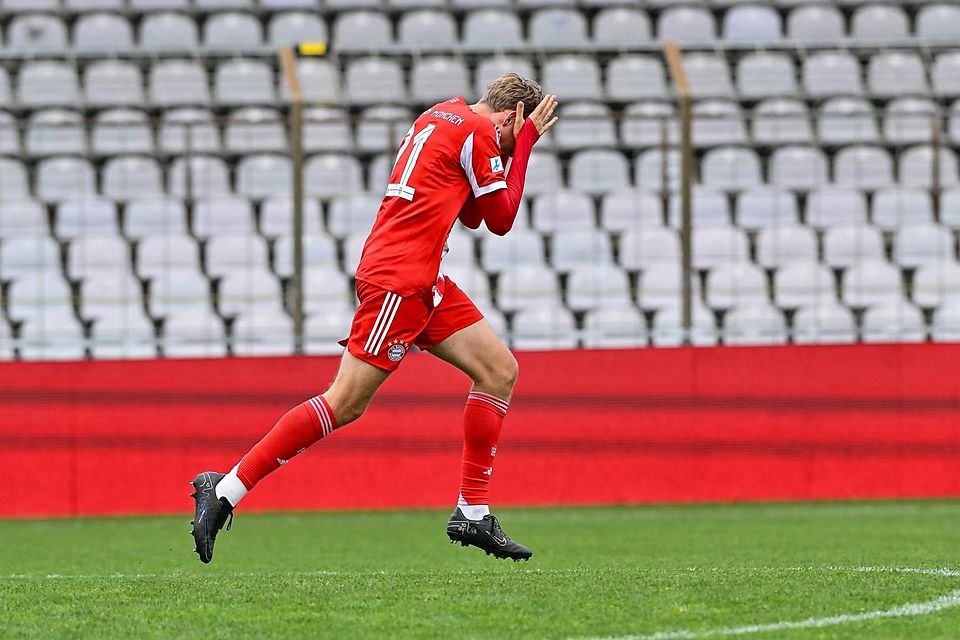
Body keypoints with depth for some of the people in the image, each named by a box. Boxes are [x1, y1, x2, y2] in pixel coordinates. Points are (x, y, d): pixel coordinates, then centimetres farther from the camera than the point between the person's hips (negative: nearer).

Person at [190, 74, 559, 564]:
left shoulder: (441, 117, 19)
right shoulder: (478, 130, -9)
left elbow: (472, 215, 22)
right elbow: (501, 219, -2)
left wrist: (515, 146, 15)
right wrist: (524, 142, 3)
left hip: (423, 281, 10)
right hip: (397, 280, -10)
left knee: (500, 370, 8)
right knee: (345, 403, -12)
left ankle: (473, 514, 8)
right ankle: (226, 490, -11)